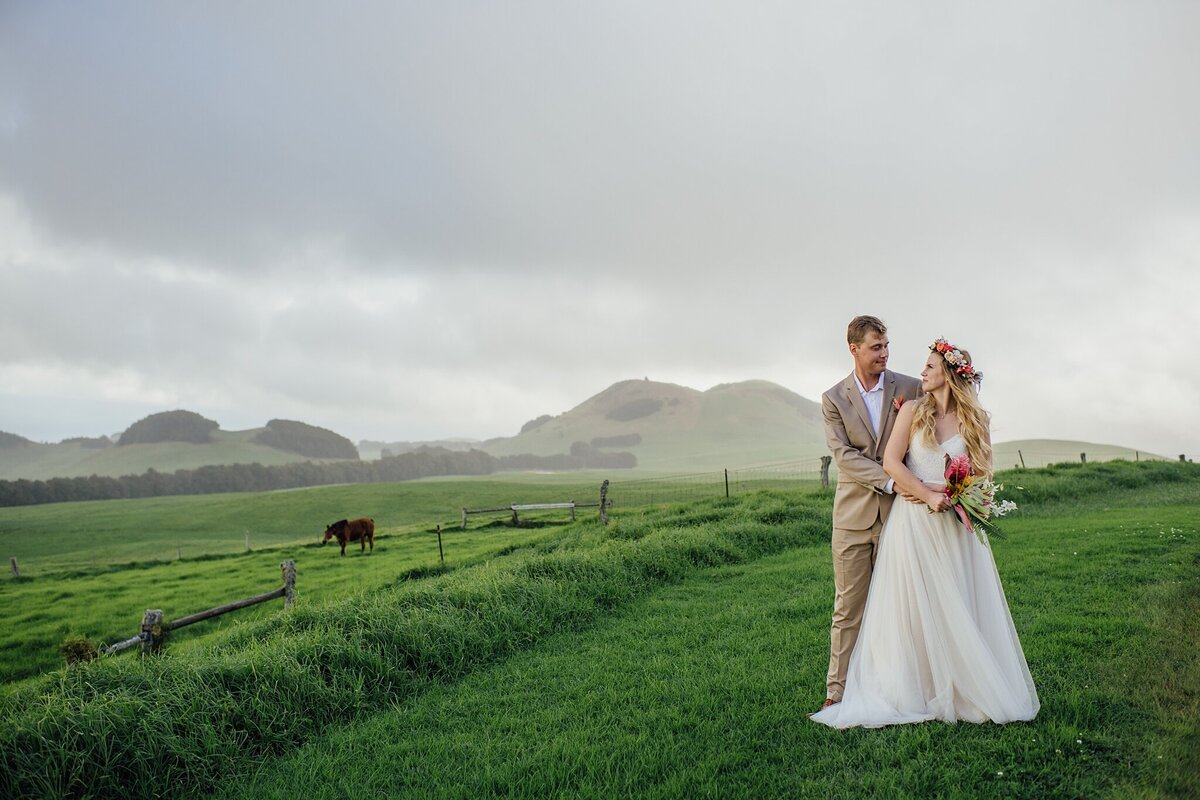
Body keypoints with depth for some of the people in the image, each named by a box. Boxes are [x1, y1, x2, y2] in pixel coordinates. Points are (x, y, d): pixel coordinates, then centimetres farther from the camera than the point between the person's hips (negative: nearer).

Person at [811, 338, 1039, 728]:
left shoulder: (974, 419, 6)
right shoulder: (913, 411, 2)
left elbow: (983, 469, 9)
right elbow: (891, 462, -6)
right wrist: (928, 495, -14)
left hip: (956, 524, 1)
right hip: (915, 521, -1)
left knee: (961, 605, 6)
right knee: (914, 605, 2)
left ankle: (967, 689, 19)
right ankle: (915, 690, 12)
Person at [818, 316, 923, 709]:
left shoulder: (910, 388, 3)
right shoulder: (834, 399, 2)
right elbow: (844, 455, -7)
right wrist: (890, 481, -18)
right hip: (854, 514, 0)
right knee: (848, 607, 5)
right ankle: (838, 690, 13)